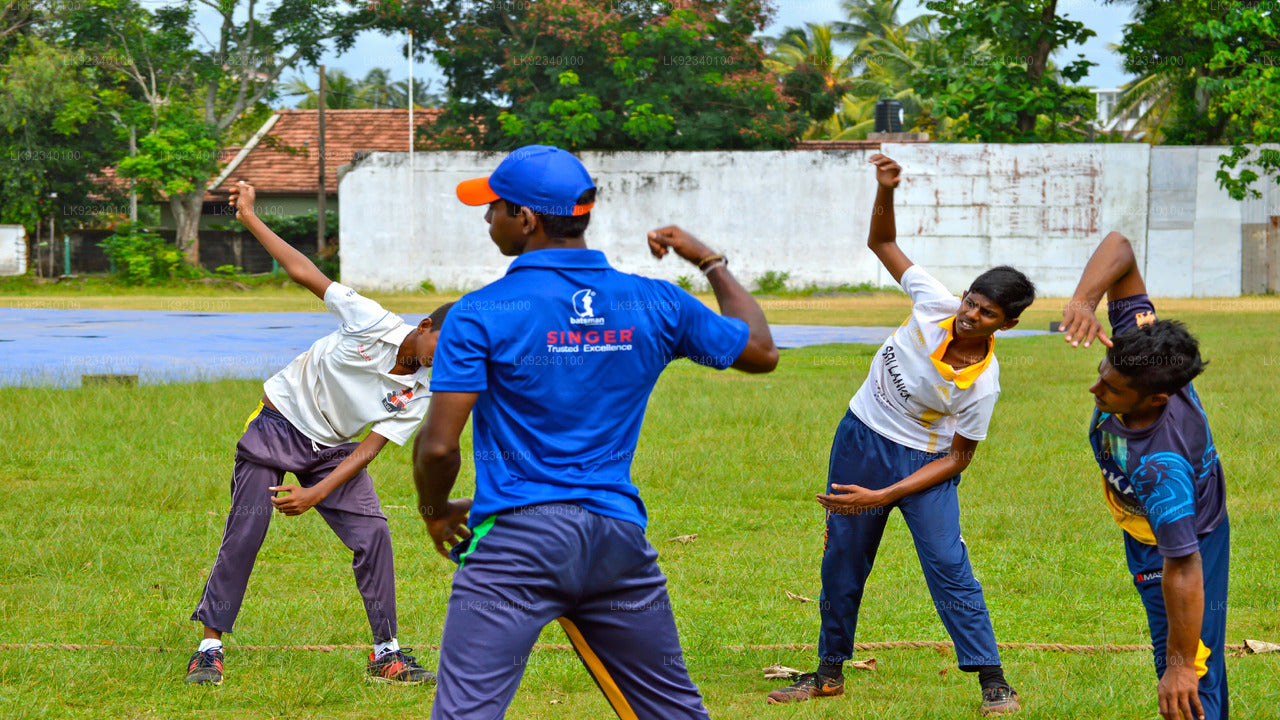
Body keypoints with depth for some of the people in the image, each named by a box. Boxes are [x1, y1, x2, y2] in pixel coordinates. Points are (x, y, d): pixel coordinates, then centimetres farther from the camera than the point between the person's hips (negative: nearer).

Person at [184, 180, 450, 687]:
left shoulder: (422, 392, -10)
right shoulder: (371, 322, -20)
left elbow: (368, 450, -14)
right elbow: (304, 273, -16)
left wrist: (318, 493, -25)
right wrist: (249, 218, -19)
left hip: (333, 450, 4)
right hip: (277, 427, -4)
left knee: (372, 534, -9)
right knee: (244, 535, -8)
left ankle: (386, 653, 1)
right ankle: (210, 646, 2)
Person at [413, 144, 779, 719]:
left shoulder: (481, 315, -8)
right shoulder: (655, 304, 4)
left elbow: (438, 446, -11)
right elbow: (762, 352, 18)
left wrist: (435, 511, 10)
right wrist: (711, 263, 31)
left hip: (516, 540, -4)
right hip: (620, 538, 5)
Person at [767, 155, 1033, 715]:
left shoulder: (982, 384, -25)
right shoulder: (936, 305, -16)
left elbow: (956, 460, -17)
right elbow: (882, 244, -4)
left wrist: (881, 497, -22)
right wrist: (886, 192, -24)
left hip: (922, 463, -5)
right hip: (860, 439, 5)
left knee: (948, 565, -13)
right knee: (841, 561, 11)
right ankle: (829, 671, 25)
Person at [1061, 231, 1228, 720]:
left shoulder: (1161, 467, -45)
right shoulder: (1137, 338, -28)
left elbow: (1184, 570, -41)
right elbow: (1118, 247, -24)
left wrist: (1180, 665, -33)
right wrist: (1083, 300, -44)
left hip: (1183, 544, -9)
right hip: (1143, 531, 9)